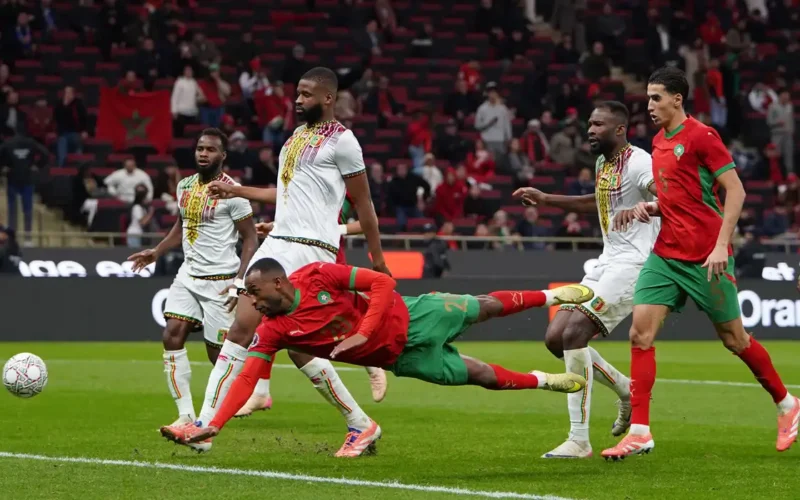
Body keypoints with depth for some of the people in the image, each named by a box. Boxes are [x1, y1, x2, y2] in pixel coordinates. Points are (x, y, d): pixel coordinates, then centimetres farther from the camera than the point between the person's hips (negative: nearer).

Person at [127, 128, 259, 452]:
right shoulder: (185, 186, 9)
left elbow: (250, 239, -8)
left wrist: (240, 282, -16)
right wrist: (157, 252, 11)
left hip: (220, 280, -6)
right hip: (188, 275, 6)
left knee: (219, 351, -3)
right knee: (172, 336, -10)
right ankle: (186, 415, -9)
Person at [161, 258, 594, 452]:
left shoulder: (318, 275, -24)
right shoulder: (272, 332, -16)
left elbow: (382, 282, -20)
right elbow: (247, 378, -20)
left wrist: (363, 333, -31)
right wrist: (213, 426, -31)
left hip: (407, 317, -2)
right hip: (400, 357, 2)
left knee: (481, 309, 13)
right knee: (478, 375, 7)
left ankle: (553, 296, 39)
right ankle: (544, 382, 32)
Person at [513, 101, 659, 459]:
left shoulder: (637, 162, -14)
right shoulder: (603, 163, 15)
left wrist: (652, 206, -52)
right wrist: (547, 200, 34)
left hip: (632, 264, -10)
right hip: (607, 264, 10)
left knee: (573, 333, -22)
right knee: (556, 338, 5)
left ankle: (579, 440, -19)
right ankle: (627, 390, 23)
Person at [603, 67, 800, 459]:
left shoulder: (700, 136, -11)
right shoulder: (659, 142, 12)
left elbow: (735, 191, -14)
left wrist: (721, 244, -21)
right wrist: (646, 210, 4)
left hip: (705, 257, -7)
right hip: (666, 254, 7)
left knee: (733, 338, 4)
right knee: (640, 330, -8)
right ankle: (639, 433, -8)